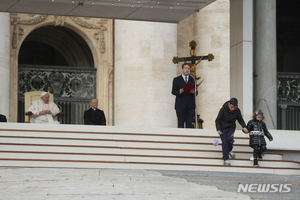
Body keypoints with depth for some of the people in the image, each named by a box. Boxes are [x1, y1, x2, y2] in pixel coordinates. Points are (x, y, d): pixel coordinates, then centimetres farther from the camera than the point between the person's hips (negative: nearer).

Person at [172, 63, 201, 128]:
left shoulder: (192, 80, 16)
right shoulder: (176, 80, 9)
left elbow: (196, 93, 11)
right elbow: (173, 91, 3)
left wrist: (194, 92, -13)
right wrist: (179, 91, -18)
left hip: (190, 106, 2)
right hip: (180, 105, -2)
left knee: (189, 124, -3)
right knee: (181, 124, -5)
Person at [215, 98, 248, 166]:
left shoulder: (237, 111, -9)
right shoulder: (223, 109, -17)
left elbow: (240, 120, 7)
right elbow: (218, 120, -9)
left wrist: (244, 127, -9)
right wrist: (218, 129, -20)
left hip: (231, 128, 2)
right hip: (223, 128, -1)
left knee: (230, 138, -23)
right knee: (224, 142, -11)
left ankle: (230, 150, 10)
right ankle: (226, 159, -2)